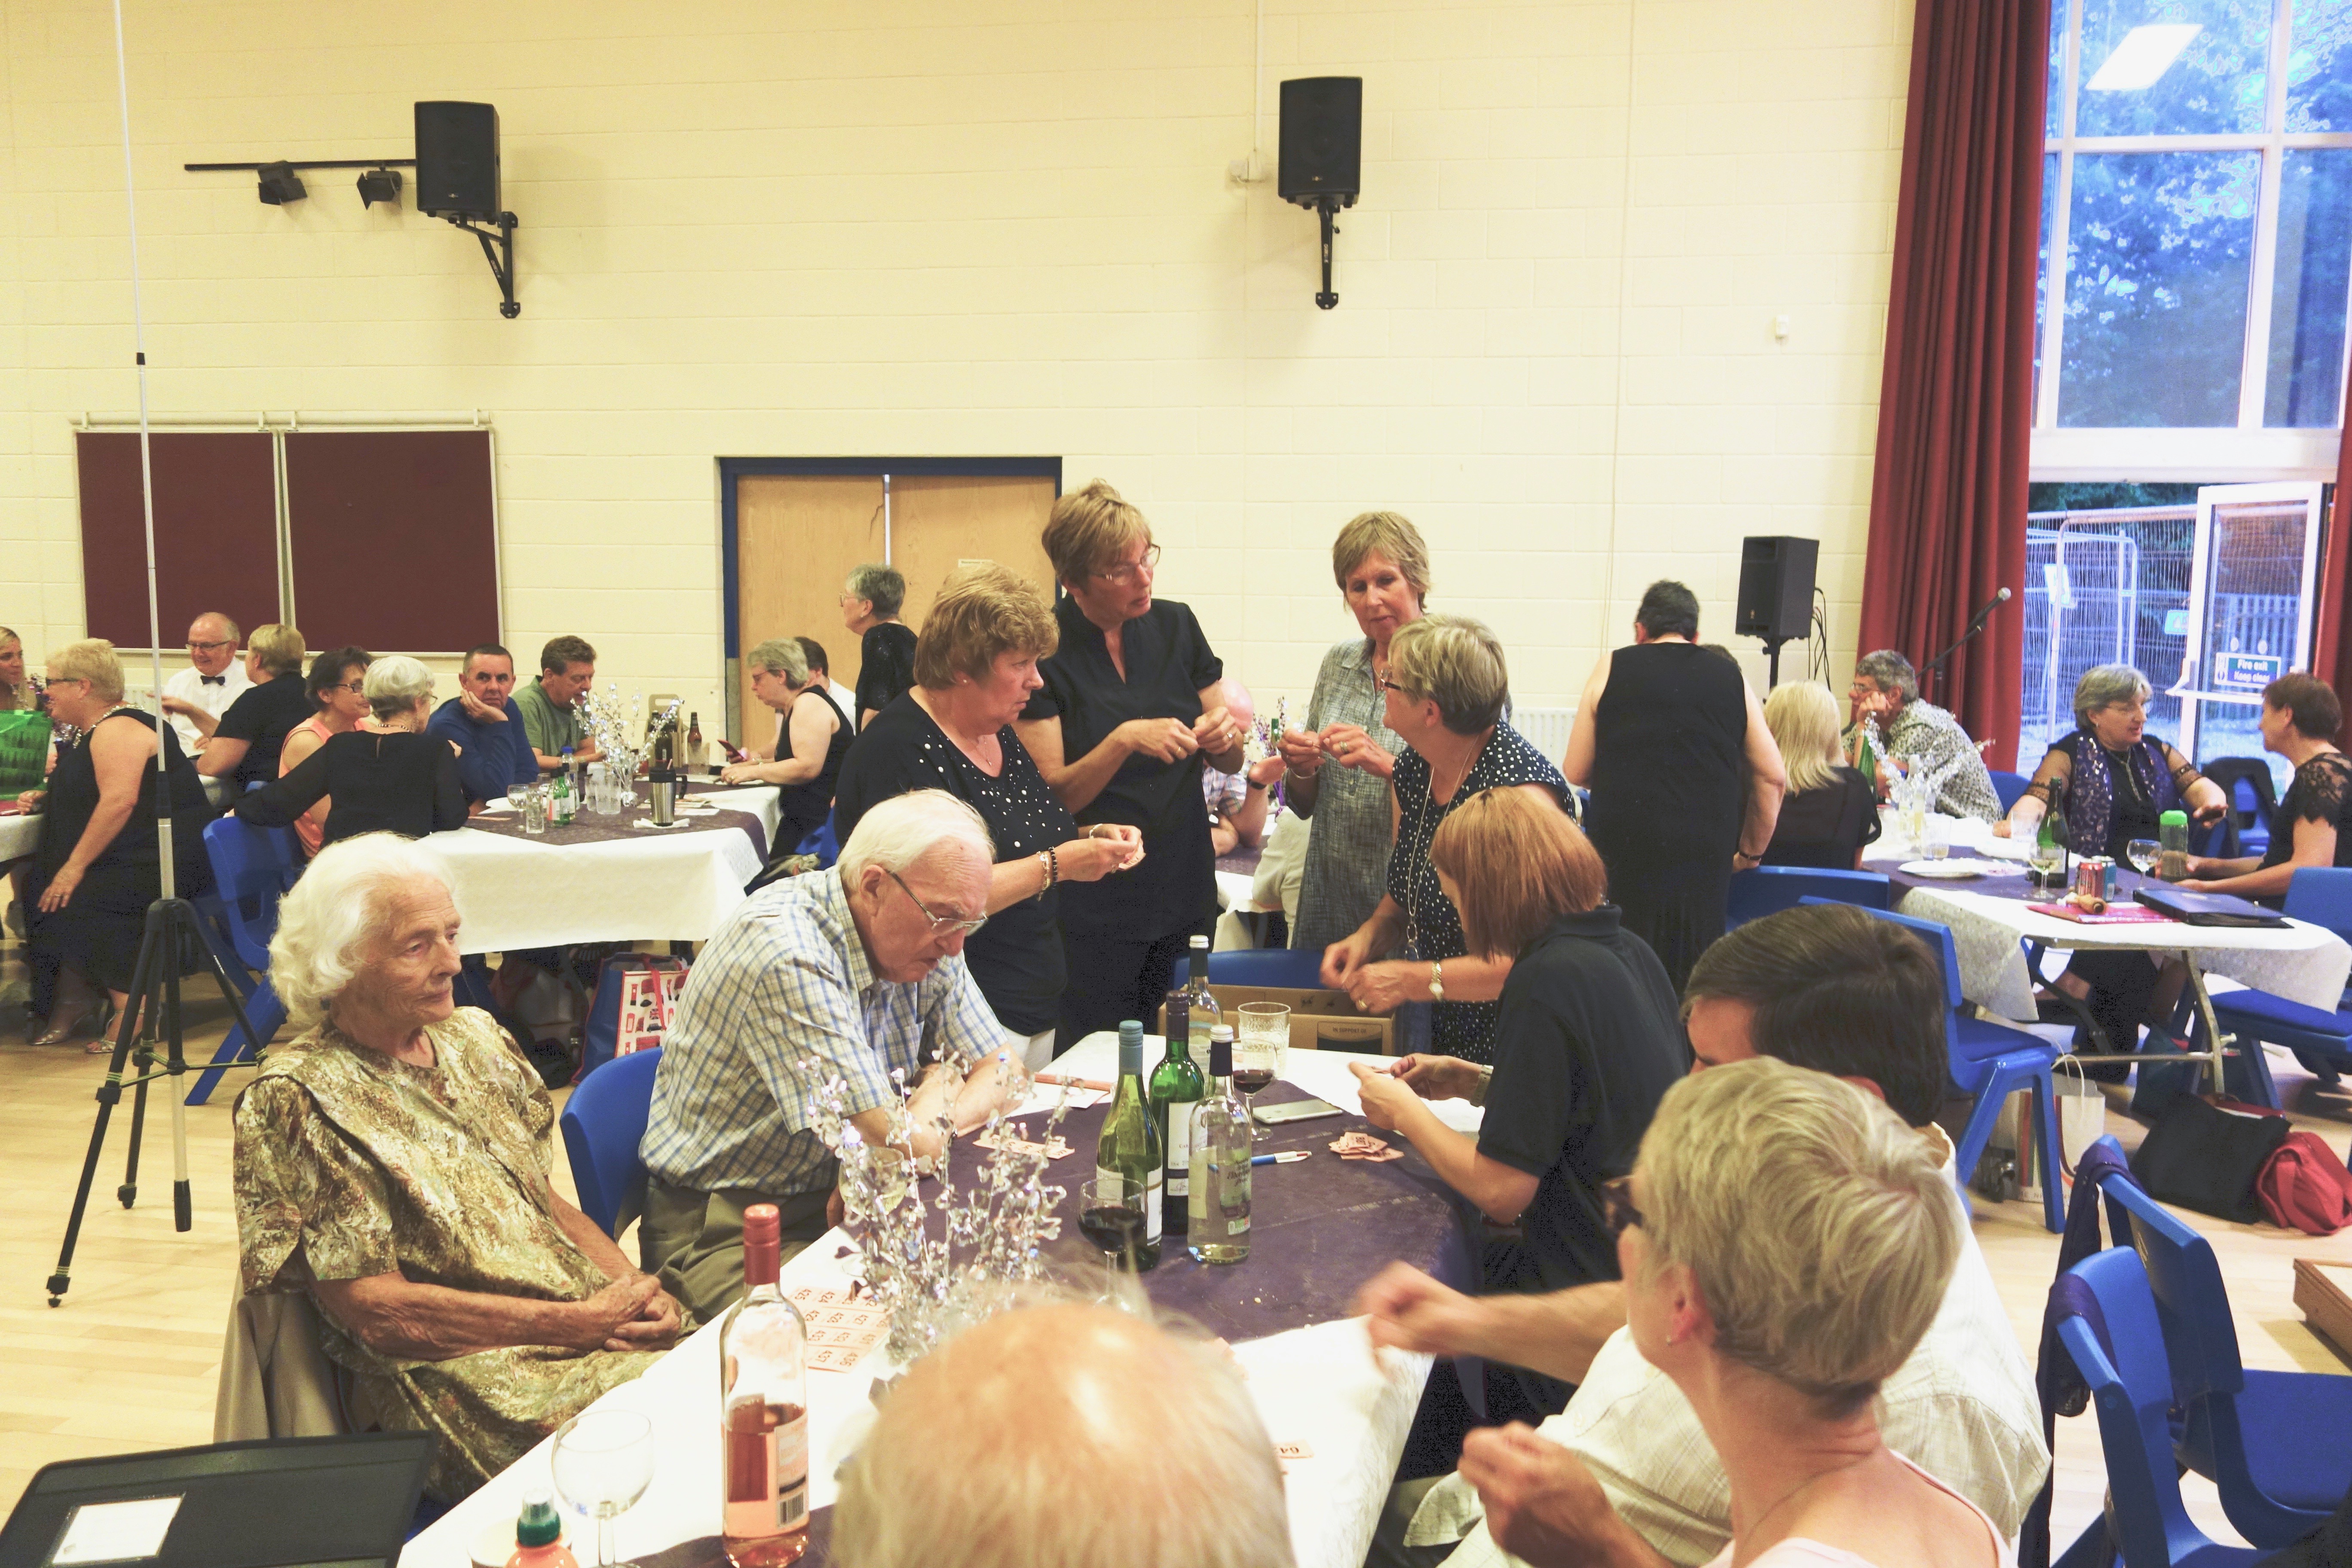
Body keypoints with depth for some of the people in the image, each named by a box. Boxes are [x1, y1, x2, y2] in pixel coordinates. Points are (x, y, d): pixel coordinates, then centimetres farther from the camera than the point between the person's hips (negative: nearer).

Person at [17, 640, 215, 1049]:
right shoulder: (93, 734, 19)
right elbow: (88, 796, 36)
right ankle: (71, 1005, 0)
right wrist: (46, 799, 15)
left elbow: (119, 801, -26)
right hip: (125, 859, 10)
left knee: (80, 902, -26)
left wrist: (75, 867, -25)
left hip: (165, 861, -10)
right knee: (38, 889, -2)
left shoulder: (117, 730, -13)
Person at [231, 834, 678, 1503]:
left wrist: (633, 1288, -3)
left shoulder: (474, 1037, 12)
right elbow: (377, 1311, -12)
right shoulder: (298, 1098, -9)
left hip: (594, 1320, 7)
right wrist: (578, 1322, -16)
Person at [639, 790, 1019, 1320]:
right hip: (725, 1230, -7)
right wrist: (939, 1084, -8)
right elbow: (905, 1149, -30)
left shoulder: (928, 939, -2)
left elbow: (998, 1074, 5)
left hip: (838, 1203, 8)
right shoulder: (788, 955, -28)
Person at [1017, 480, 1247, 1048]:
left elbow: (1231, 764, 11)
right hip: (1095, 907, -4)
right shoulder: (1043, 650, -9)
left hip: (1184, 889, 4)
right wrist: (1124, 740, -25)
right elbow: (1052, 796, -12)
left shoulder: (1176, 625, 4)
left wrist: (1225, 735, -11)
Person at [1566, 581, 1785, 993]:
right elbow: (1772, 776, 11)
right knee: (1692, 978, 10)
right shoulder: (1731, 677, 11)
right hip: (1706, 856, 2)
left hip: (1624, 850, -1)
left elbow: (1576, 773, 6)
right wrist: (1751, 852, 22)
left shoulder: (1611, 669, 6)